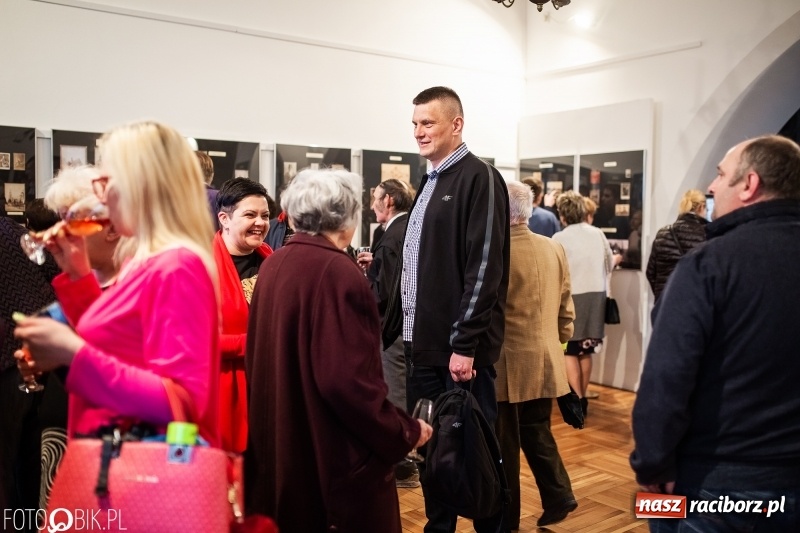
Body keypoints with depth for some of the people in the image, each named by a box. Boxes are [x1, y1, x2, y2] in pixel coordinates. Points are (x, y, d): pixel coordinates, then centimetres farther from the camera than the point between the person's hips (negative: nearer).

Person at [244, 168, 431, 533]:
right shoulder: (338, 271, -19)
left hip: (279, 441, 8)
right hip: (332, 449, -7)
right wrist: (404, 430, -13)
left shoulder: (272, 266, 3)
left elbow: (260, 357, 10)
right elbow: (346, 379, -24)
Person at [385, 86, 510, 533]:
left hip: (460, 347, -8)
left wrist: (465, 343, -19)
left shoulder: (480, 179, -9)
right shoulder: (429, 184, 16)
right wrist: (394, 328, 14)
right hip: (424, 344, 8)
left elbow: (485, 267, -16)